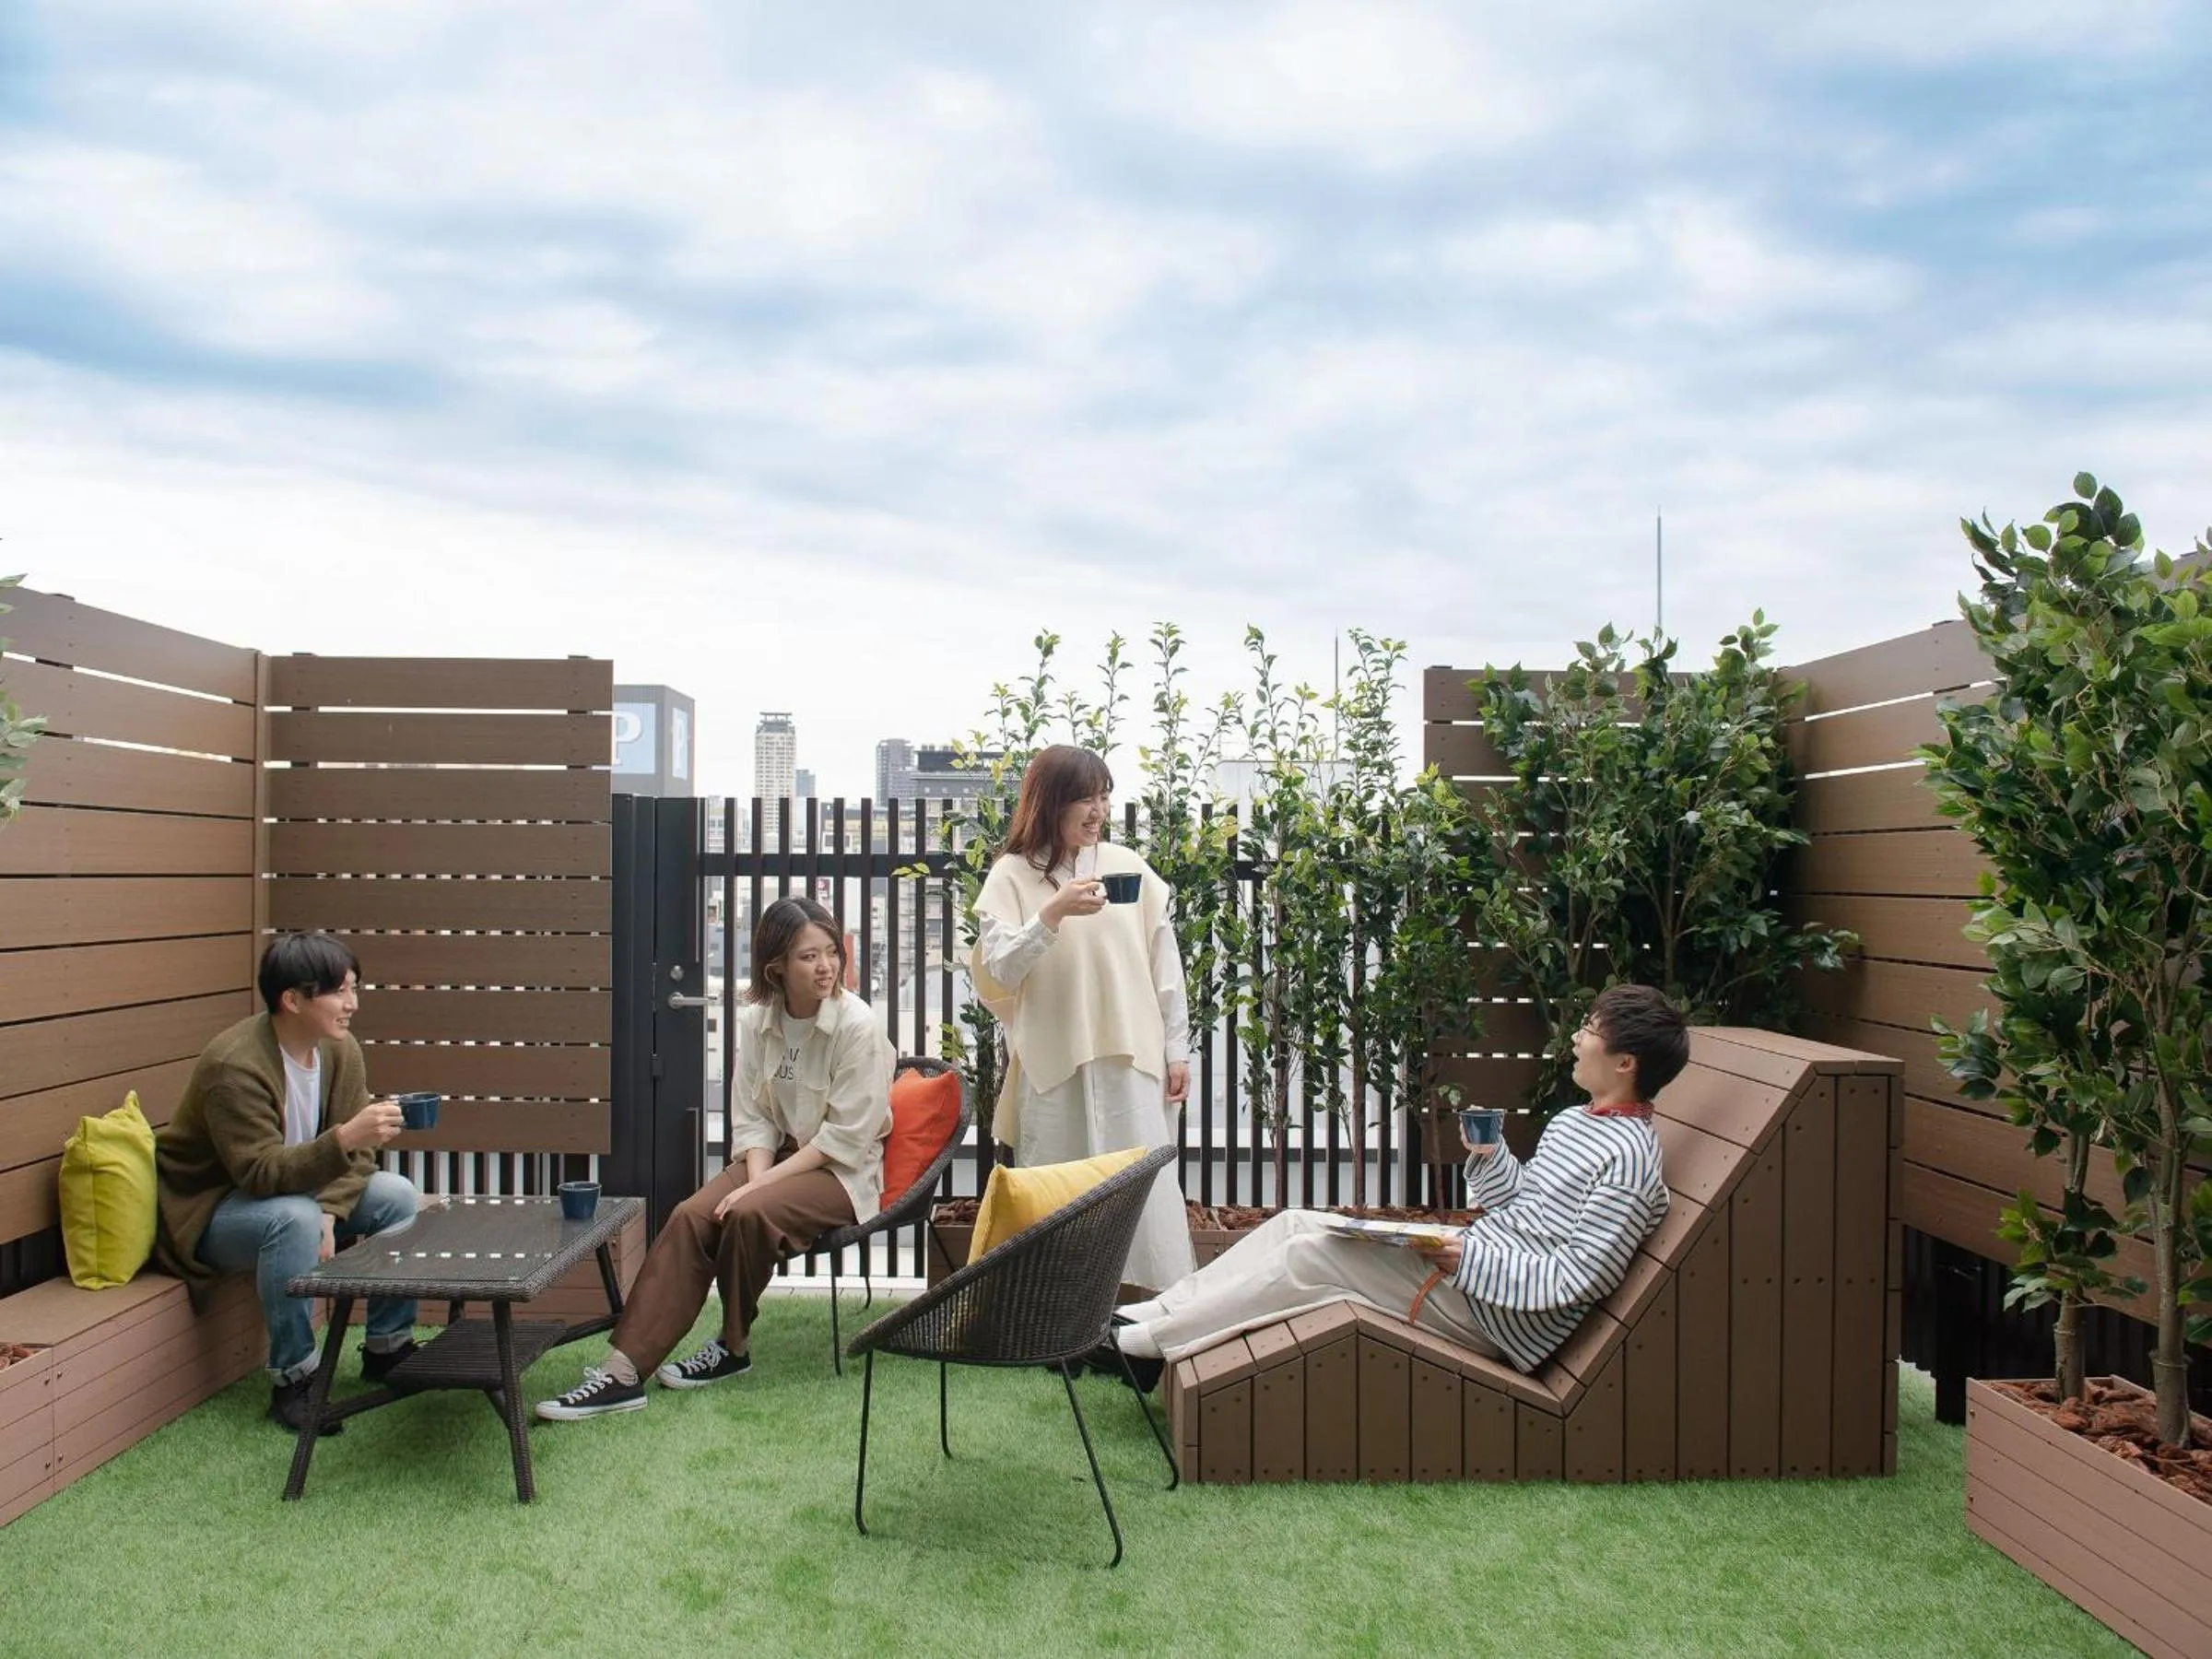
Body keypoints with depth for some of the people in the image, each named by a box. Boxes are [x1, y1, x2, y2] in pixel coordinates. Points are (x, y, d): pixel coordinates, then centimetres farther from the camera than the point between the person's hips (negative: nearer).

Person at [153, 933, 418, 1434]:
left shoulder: (340, 1049, -8)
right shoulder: (235, 1067, -30)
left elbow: (356, 1153, -6)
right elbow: (261, 1174, -36)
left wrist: (330, 1213, -23)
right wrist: (345, 1137, -49)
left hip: (295, 1188, 7)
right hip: (210, 1209, -7)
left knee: (396, 1194, -10)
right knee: (295, 1218, -36)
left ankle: (387, 1347, 4)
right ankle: (292, 1380, -22)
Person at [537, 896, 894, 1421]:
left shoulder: (856, 1024, -17)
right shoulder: (756, 1020, 0)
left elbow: (846, 1135, -17)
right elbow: (752, 1117, 3)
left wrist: (763, 1185, -19)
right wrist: (754, 1179, -17)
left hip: (843, 1171, -5)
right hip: (780, 1155, 5)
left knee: (749, 1214, -30)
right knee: (691, 1216, -20)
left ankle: (733, 1347, -5)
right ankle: (623, 1370, -21)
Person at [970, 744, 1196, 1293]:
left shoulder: (1128, 866, 6)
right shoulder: (1012, 876, 1)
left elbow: (1165, 966, 9)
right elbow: (999, 970, -8)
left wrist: (1177, 1050, 7)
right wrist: (1053, 913, -20)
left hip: (1131, 1061, 2)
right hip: (1054, 1066, -1)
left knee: (1146, 1190, 1)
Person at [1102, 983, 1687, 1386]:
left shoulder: (1628, 1160, -16)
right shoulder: (1573, 1122, 14)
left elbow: (1580, 1279, -22)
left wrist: (1468, 1260, -23)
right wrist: (1489, 1157, 0)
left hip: (1497, 1312, -10)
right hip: (1471, 1260, 10)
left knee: (1309, 1254, -18)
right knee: (1295, 1223, -1)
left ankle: (1143, 1344, -12)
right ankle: (1147, 1316, -1)